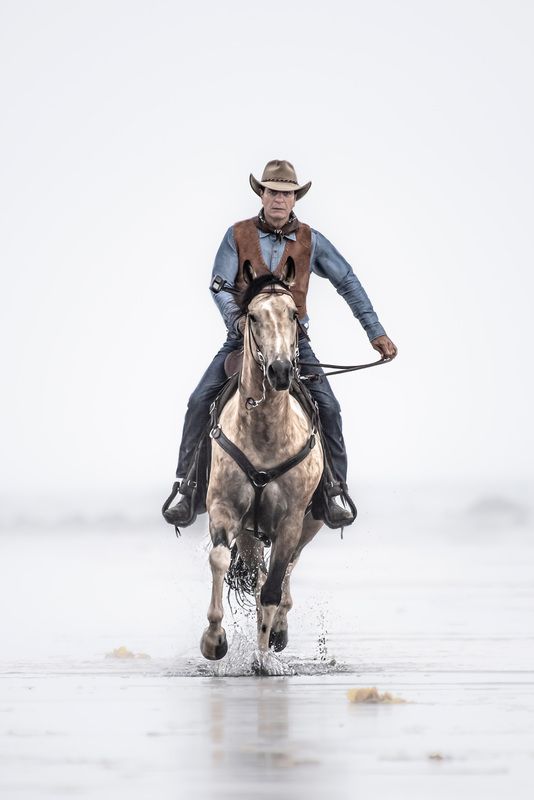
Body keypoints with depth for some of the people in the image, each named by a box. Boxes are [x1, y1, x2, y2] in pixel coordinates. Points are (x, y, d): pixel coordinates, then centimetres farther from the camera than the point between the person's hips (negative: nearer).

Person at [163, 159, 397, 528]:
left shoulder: (311, 241, 2)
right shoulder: (238, 235, -1)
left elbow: (348, 283, 6)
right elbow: (219, 286, -7)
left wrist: (376, 332, 2)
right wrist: (238, 319, -28)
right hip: (244, 335, 0)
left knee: (327, 406, -15)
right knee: (200, 401, -14)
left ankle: (334, 491, -1)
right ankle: (187, 489, -5)